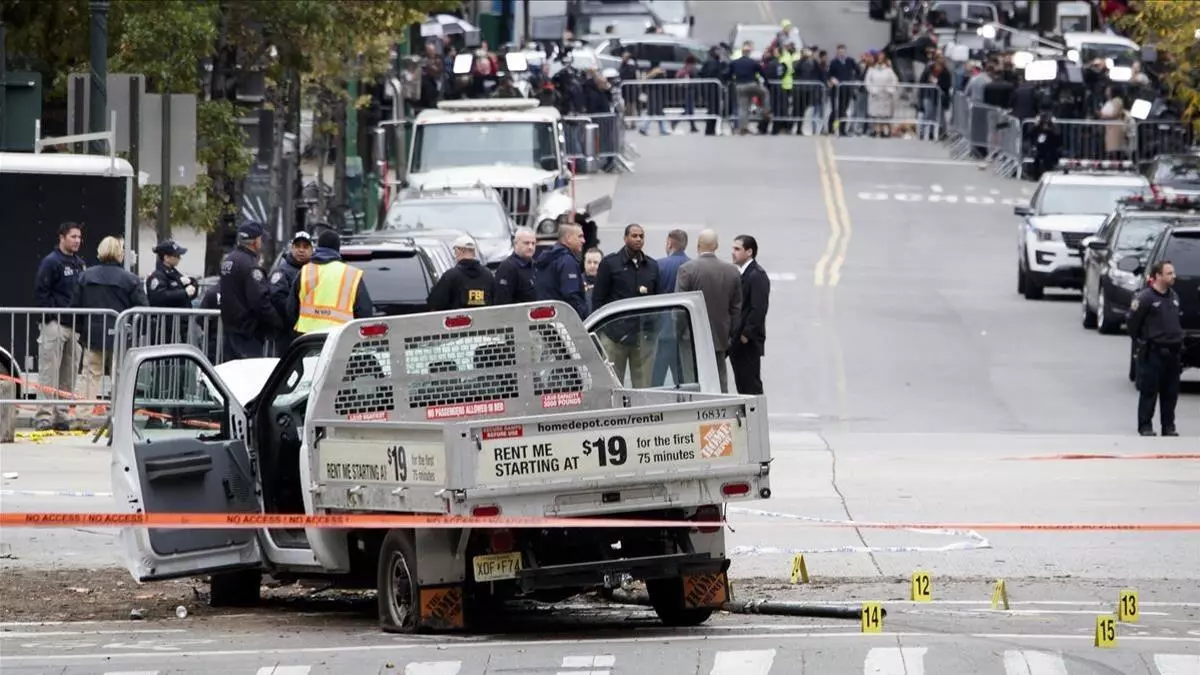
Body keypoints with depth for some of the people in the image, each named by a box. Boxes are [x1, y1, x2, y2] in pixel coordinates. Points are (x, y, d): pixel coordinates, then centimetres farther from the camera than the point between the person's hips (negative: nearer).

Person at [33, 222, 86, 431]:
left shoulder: (80, 264, 17)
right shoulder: (51, 262, -7)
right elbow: (40, 292, -12)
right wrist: (53, 315, -16)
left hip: (74, 326, 8)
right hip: (55, 325, -8)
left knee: (69, 375, 7)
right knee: (49, 374, -10)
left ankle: (61, 416, 12)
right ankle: (44, 417, -11)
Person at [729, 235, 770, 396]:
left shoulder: (757, 275, -12)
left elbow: (759, 309, -19)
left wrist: (746, 335, -18)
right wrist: (732, 336, 11)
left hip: (749, 343, -9)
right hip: (737, 343, 9)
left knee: (751, 387, -5)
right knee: (741, 385, 10)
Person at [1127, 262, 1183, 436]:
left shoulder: (1174, 296, 12)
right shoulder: (1145, 297, -12)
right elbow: (1133, 323, -8)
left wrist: (1179, 340, 15)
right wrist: (1140, 343, -2)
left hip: (1172, 353, 7)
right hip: (1152, 354, -7)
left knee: (1171, 392, 8)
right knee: (1148, 391, -2)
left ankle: (1169, 426, 15)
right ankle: (1145, 426, 3)